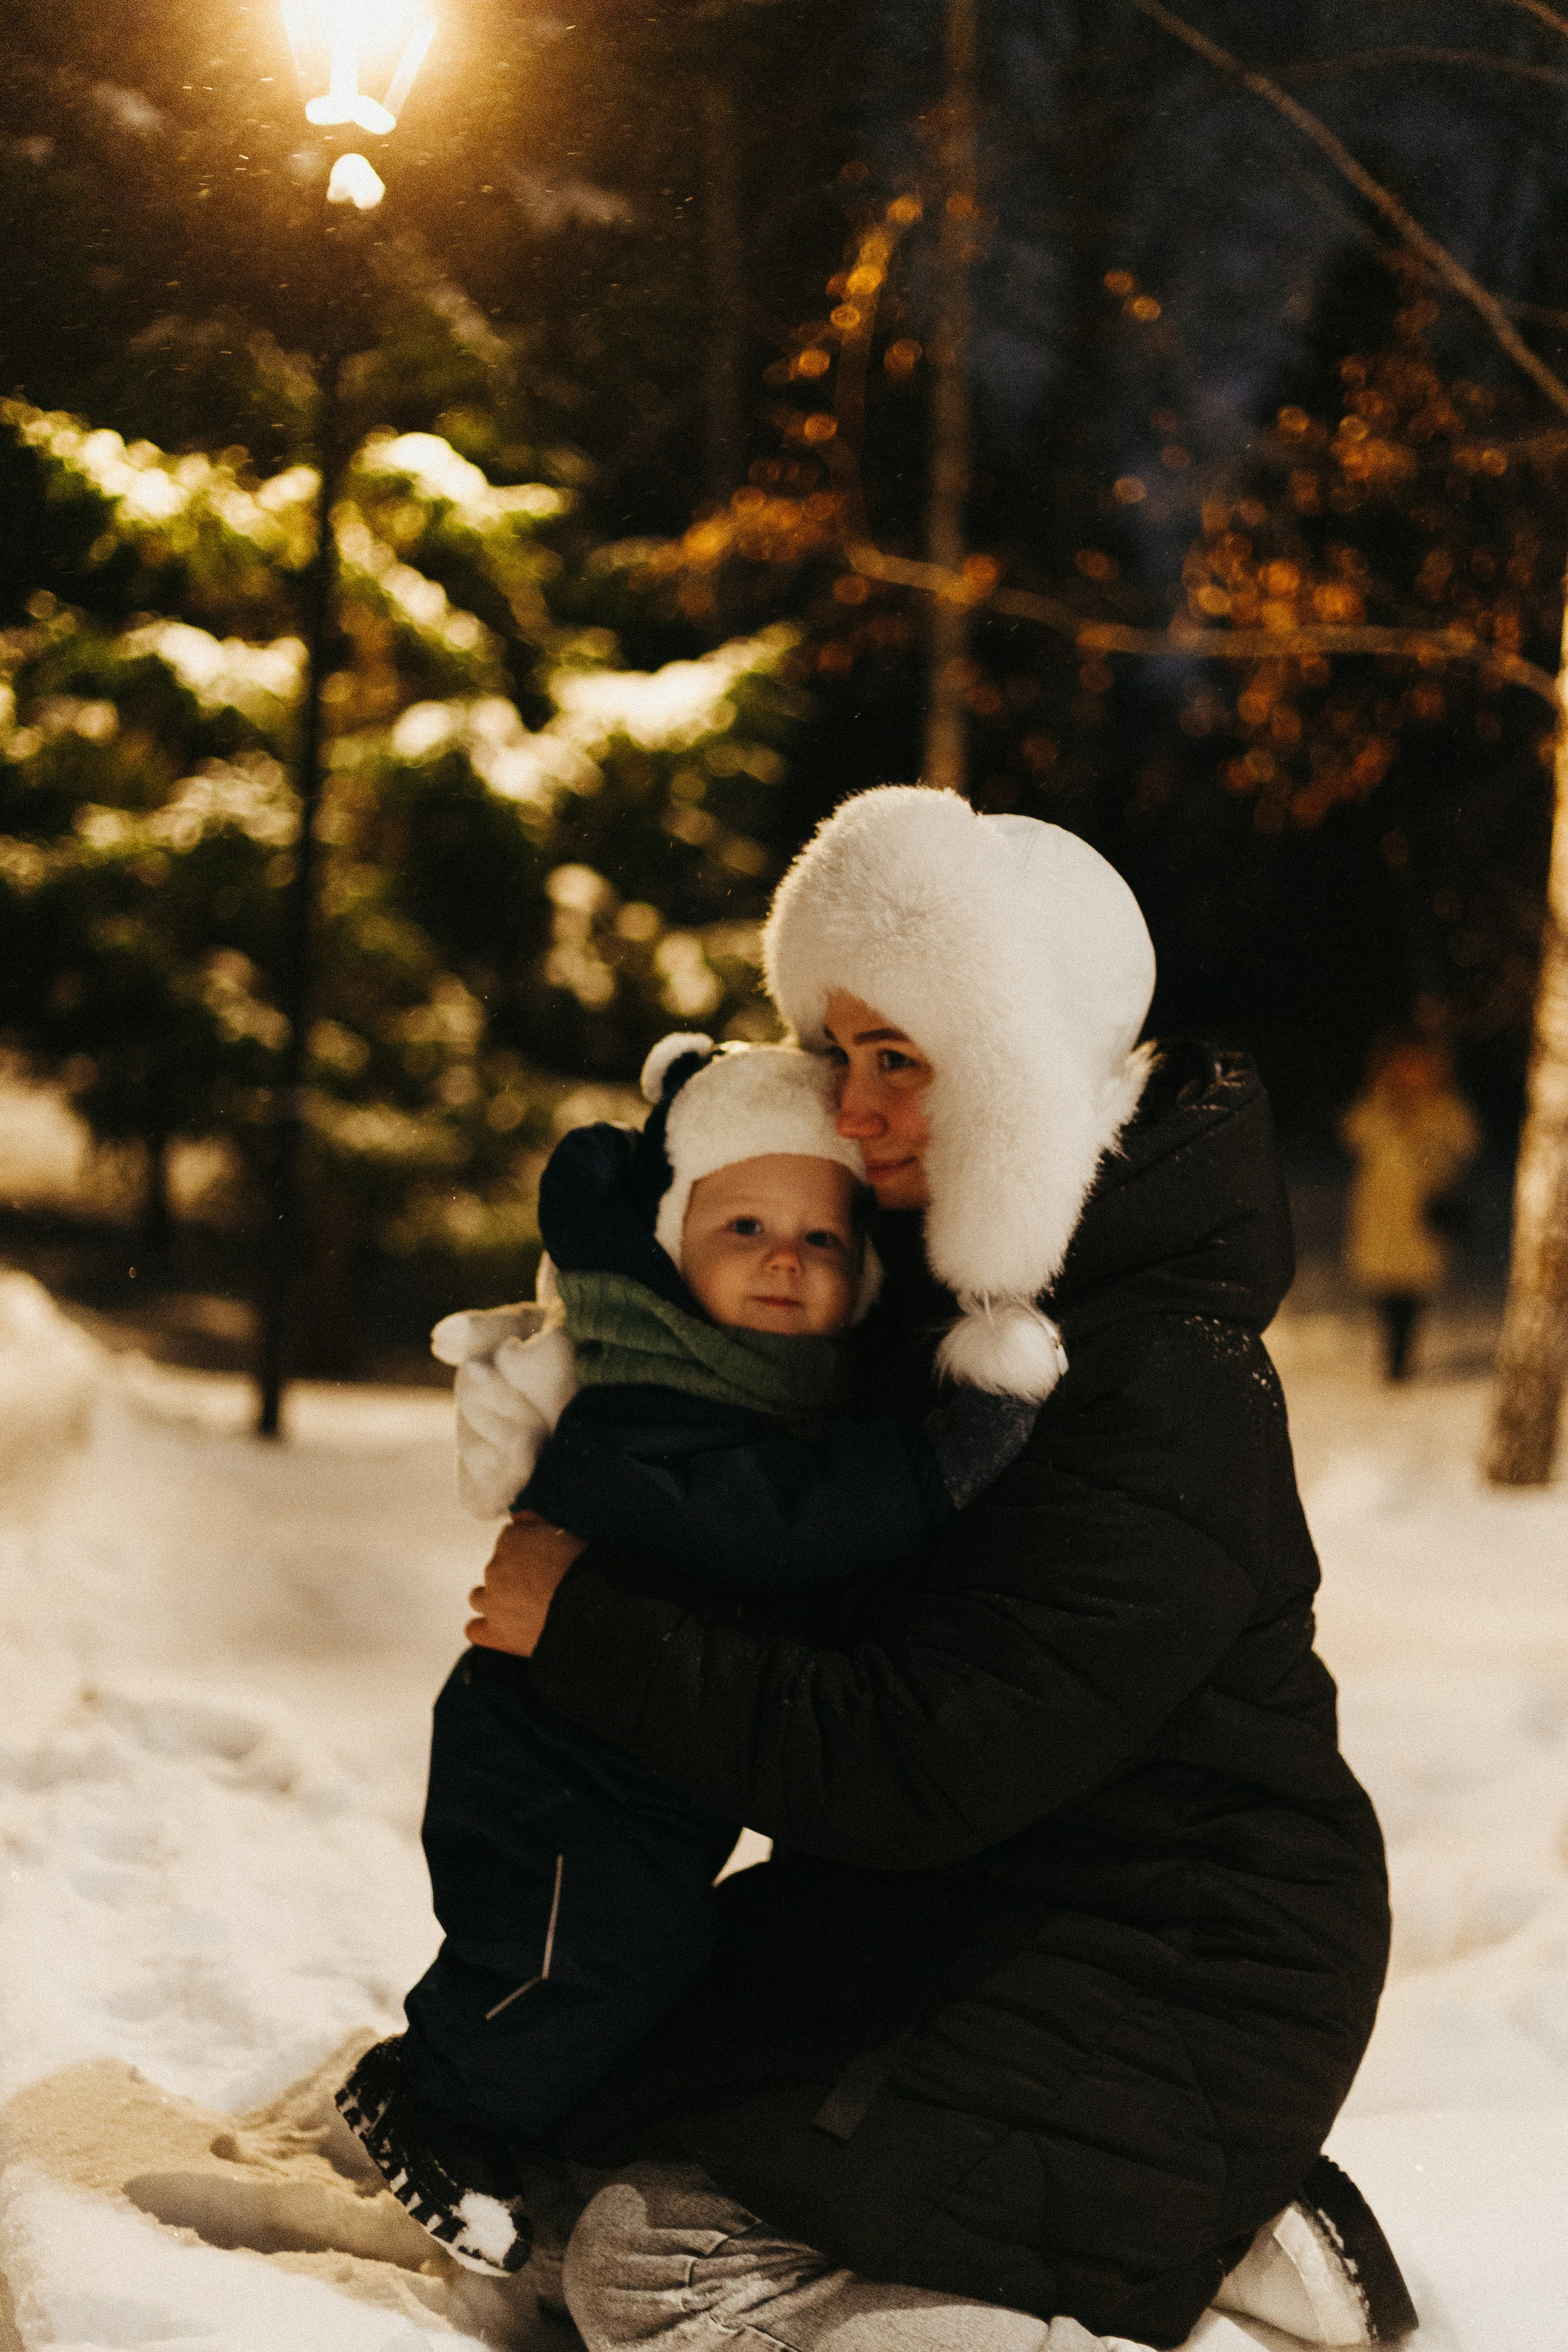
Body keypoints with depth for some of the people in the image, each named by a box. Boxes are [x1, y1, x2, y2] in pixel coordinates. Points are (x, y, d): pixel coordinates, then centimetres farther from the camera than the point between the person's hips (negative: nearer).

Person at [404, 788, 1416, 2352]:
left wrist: (589, 1628, -20)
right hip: (950, 1904, 10)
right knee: (589, 2115, 12)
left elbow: (912, 1765, -28)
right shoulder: (935, 1281, 2)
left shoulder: (1165, 1401, -25)